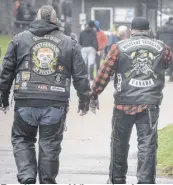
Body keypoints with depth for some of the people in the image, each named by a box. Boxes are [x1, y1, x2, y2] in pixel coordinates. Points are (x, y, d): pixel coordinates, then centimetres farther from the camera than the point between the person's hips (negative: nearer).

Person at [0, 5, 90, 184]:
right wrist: (84, 99, 17)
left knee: (22, 139, 14)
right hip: (56, 104, 0)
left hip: (26, 102, 0)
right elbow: (80, 75, 8)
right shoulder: (69, 43, 8)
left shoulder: (20, 39, 6)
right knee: (50, 145, 9)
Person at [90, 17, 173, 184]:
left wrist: (94, 95, 9)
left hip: (124, 103, 0)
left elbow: (104, 73, 0)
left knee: (120, 143, 15)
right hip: (150, 104, 0)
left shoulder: (119, 48, 0)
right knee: (147, 144, 0)